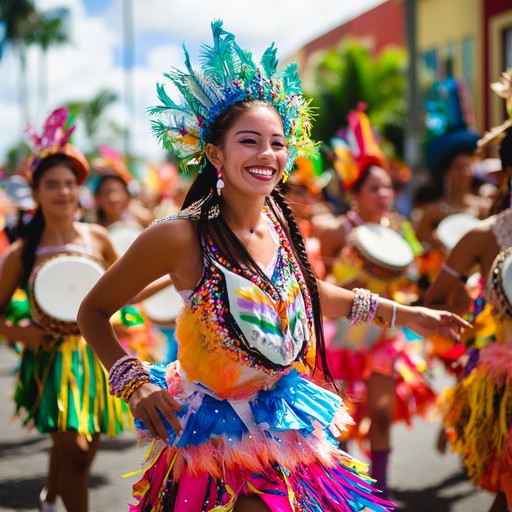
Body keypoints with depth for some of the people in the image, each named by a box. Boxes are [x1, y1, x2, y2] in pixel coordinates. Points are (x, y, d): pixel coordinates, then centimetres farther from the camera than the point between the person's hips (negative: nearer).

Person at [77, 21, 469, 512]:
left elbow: (304, 289, 16)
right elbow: (93, 311, -9)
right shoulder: (180, 236, -22)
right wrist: (134, 383, -21)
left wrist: (402, 313, 18)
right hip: (218, 433, -5)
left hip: (286, 426, 6)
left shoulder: (279, 218, -4)